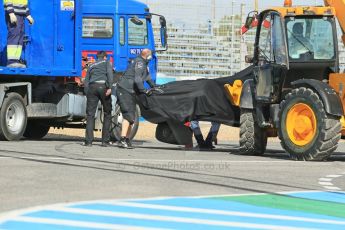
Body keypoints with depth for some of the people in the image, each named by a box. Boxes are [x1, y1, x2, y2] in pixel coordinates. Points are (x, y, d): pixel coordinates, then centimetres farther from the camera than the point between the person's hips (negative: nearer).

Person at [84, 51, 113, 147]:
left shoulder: (91, 66, 29)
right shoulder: (106, 62, 18)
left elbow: (86, 81, 21)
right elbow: (109, 73, -2)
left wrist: (87, 94, 20)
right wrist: (110, 87, -11)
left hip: (92, 87, 3)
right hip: (103, 86, -3)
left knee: (90, 115, 1)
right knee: (107, 114, 9)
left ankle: (88, 141, -8)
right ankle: (105, 141, 5)